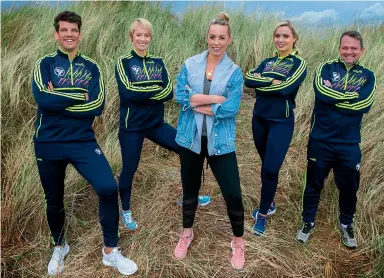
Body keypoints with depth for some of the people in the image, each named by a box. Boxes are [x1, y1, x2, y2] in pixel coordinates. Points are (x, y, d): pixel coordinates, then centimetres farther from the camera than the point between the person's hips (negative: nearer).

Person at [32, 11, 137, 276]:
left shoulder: (91, 67, 6)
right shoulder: (45, 63, 2)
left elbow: (98, 106, -11)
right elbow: (42, 99, -18)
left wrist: (59, 100, -12)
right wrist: (81, 95, -12)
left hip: (83, 141, 0)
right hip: (49, 144, 0)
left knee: (108, 188, -15)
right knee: (54, 200, 14)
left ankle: (111, 252, 5)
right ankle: (60, 247, 42)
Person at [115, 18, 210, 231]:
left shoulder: (158, 62, 6)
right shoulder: (123, 62, -7)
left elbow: (169, 92, -7)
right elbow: (128, 93, -22)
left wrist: (142, 94, -19)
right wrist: (156, 90, -14)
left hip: (156, 123, 5)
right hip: (132, 126, -5)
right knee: (129, 169, 6)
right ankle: (126, 212, 30)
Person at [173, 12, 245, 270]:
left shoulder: (234, 71, -4)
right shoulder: (190, 64, 0)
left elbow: (230, 109, -16)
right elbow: (180, 96, -12)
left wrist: (196, 103, -13)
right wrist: (216, 98, -17)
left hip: (220, 141, -1)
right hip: (191, 137, 2)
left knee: (233, 193, 1)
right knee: (190, 188, 17)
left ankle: (238, 241, 27)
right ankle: (187, 233, 42)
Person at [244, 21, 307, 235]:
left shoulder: (299, 63, -5)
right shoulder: (268, 62, 10)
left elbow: (285, 87, -21)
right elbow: (248, 78, -7)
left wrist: (260, 82, -9)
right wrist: (270, 81, -19)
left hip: (281, 123, -5)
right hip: (259, 119, 5)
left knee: (271, 168, -6)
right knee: (265, 165, 15)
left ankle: (263, 214, 12)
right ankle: (269, 204, 34)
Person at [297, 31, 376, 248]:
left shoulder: (368, 76, 4)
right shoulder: (327, 67, 0)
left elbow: (365, 104, -14)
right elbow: (320, 92, -21)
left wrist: (333, 95, -14)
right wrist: (351, 96, -14)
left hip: (349, 144, 2)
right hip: (320, 140, -1)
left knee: (349, 187, 14)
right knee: (314, 184, 11)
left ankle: (346, 224, 38)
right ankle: (308, 222, 31)